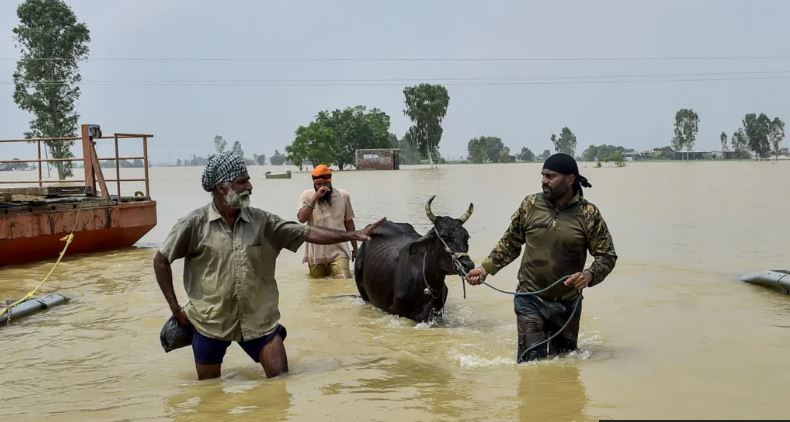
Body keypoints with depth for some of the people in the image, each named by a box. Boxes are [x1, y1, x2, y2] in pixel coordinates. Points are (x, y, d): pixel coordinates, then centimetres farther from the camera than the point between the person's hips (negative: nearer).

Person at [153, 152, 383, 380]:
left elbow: (308, 233, -5)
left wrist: (353, 235, -12)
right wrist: (175, 308, -4)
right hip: (211, 320, -1)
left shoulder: (261, 220, -2)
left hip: (258, 318, 2)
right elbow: (161, 260, -2)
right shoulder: (195, 223, -10)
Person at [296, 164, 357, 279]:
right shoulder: (307, 195, 0)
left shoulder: (343, 196, 3)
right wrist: (315, 197, -21)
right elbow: (301, 218, -16)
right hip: (316, 254, 1)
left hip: (338, 251, 0)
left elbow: (349, 222, 12)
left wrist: (355, 248, 14)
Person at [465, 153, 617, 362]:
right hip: (530, 300, 0)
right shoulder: (530, 205, -2)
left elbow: (607, 256, -3)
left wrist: (590, 275, -22)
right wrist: (485, 268, 2)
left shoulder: (588, 214, -7)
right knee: (532, 361, -7)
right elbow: (510, 244, 10)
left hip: (567, 304, 0)